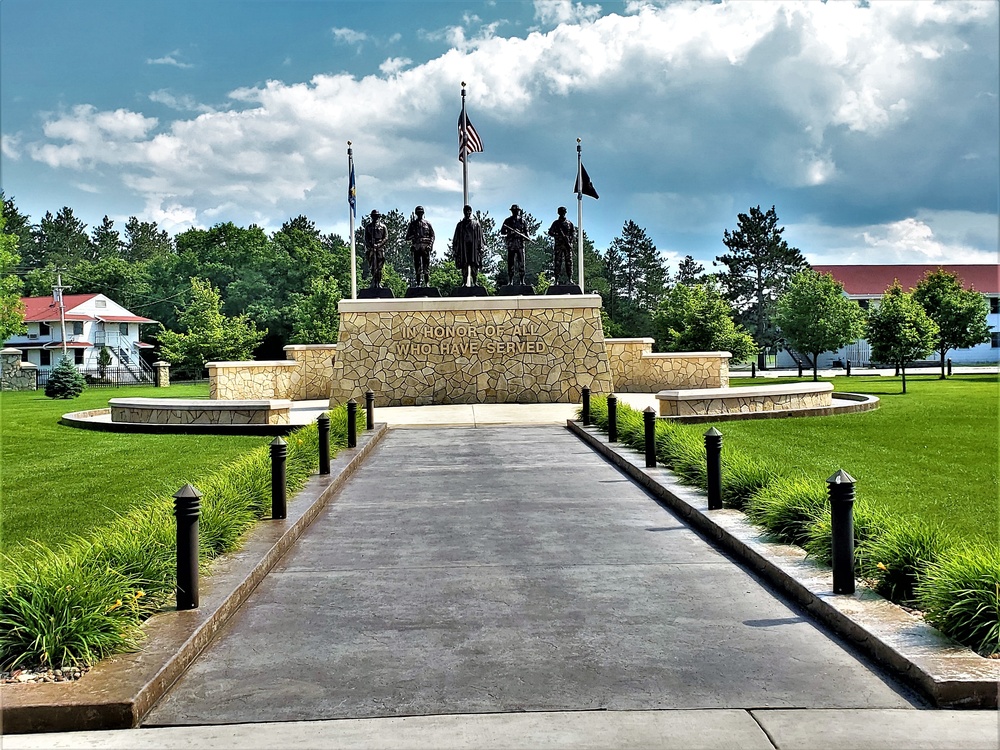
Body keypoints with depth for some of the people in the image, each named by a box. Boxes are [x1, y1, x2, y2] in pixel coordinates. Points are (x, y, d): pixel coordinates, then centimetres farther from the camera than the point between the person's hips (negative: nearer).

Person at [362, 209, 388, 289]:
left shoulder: (383, 226, 10)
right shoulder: (368, 226, 12)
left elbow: (386, 238, 3)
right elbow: (366, 238, 7)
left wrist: (379, 244, -12)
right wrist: (371, 245, -11)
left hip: (380, 248, -1)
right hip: (370, 249, 1)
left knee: (379, 267, -5)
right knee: (372, 267, -2)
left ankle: (378, 283, -3)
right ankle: (374, 283, 8)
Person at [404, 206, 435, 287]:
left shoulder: (427, 223, 10)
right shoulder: (413, 224, 12)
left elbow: (432, 235, 9)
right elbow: (407, 238, 11)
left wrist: (430, 245, -4)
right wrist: (413, 236, -10)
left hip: (426, 248, -1)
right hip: (416, 247, 1)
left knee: (426, 266, -5)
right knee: (417, 266, -1)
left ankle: (427, 283, -4)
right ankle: (418, 283, 1)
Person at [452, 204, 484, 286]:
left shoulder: (476, 224, 10)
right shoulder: (460, 224, 13)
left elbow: (480, 237, 6)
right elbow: (456, 238, 11)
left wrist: (480, 248, -2)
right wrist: (455, 249, 4)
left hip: (474, 247, -1)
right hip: (463, 247, 1)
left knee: (474, 266, -5)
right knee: (464, 266, -3)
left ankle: (474, 282, -2)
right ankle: (465, 282, -3)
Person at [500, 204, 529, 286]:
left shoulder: (522, 221, 11)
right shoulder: (507, 221, 7)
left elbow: (526, 232, 14)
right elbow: (502, 232, 4)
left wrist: (526, 237, -8)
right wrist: (509, 233, -14)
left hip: (520, 244, 1)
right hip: (511, 245, -1)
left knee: (521, 263, -2)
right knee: (510, 263, -1)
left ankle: (522, 281, 1)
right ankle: (510, 282, 3)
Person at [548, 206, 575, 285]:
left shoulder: (569, 223, 11)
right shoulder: (556, 223, 8)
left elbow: (573, 232, 9)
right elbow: (550, 232, 2)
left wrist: (569, 238, -9)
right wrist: (558, 235, -14)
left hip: (568, 245, 1)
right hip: (558, 245, -1)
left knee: (569, 262, -3)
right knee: (558, 263, -4)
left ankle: (569, 279, -1)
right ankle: (556, 280, -4)